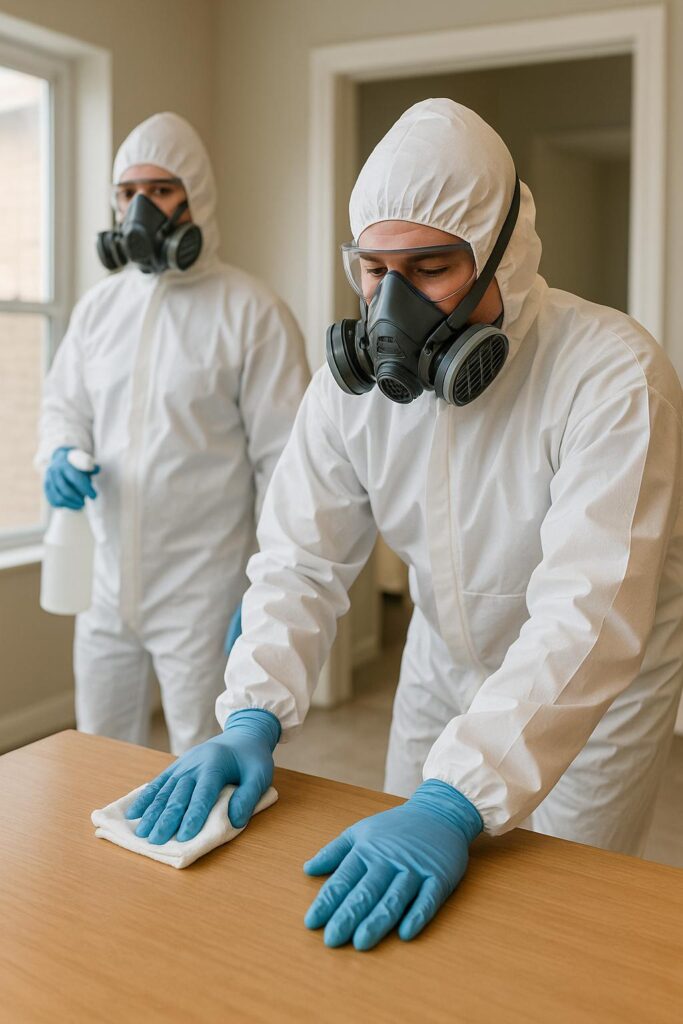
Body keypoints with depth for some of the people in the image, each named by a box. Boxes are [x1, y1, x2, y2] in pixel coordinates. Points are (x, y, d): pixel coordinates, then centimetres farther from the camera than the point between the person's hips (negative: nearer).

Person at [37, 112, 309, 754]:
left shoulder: (251, 312, -10)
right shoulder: (98, 306, 8)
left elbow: (284, 462, -10)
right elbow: (64, 405, 18)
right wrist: (62, 455, -6)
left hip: (202, 591, -5)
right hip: (105, 580, 6)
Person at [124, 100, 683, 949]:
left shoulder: (613, 374, -31)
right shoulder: (355, 376, -14)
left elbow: (589, 615, -39)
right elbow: (303, 560, -14)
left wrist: (454, 802, -48)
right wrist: (252, 720, -30)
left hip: (599, 685, -4)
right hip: (444, 670, 5)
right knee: (399, 908, 14)